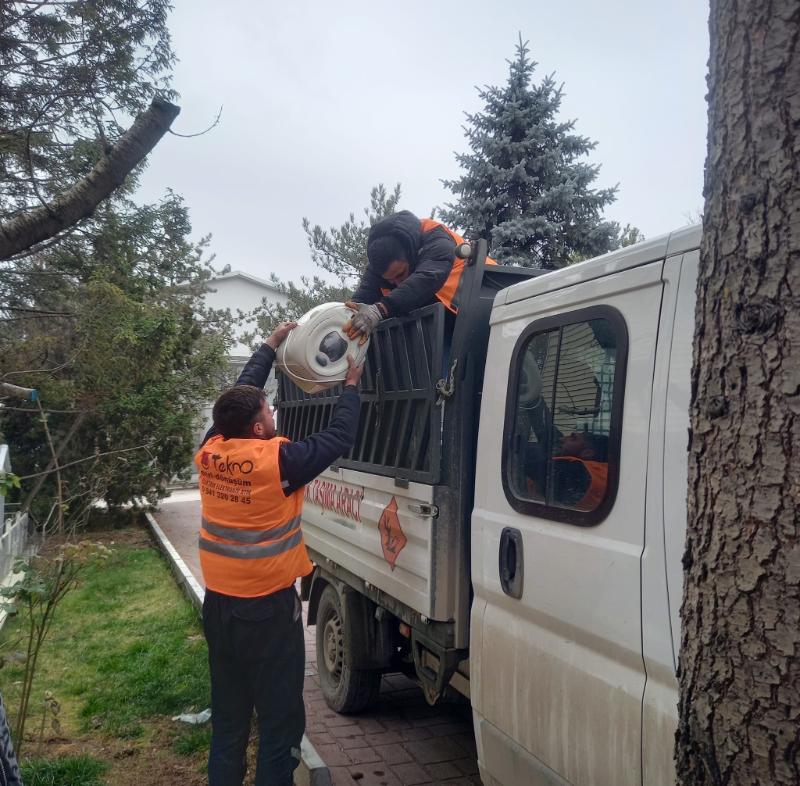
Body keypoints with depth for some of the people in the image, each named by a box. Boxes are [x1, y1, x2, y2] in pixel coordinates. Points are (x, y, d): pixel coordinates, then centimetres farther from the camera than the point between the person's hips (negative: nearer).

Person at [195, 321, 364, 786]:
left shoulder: (210, 451, -3)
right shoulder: (278, 459, -19)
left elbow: (241, 395, 12)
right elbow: (340, 439, -7)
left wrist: (271, 346, 21)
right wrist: (352, 386, 7)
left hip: (218, 603, 7)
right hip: (268, 608, -7)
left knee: (228, 716, 18)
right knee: (280, 718, 6)